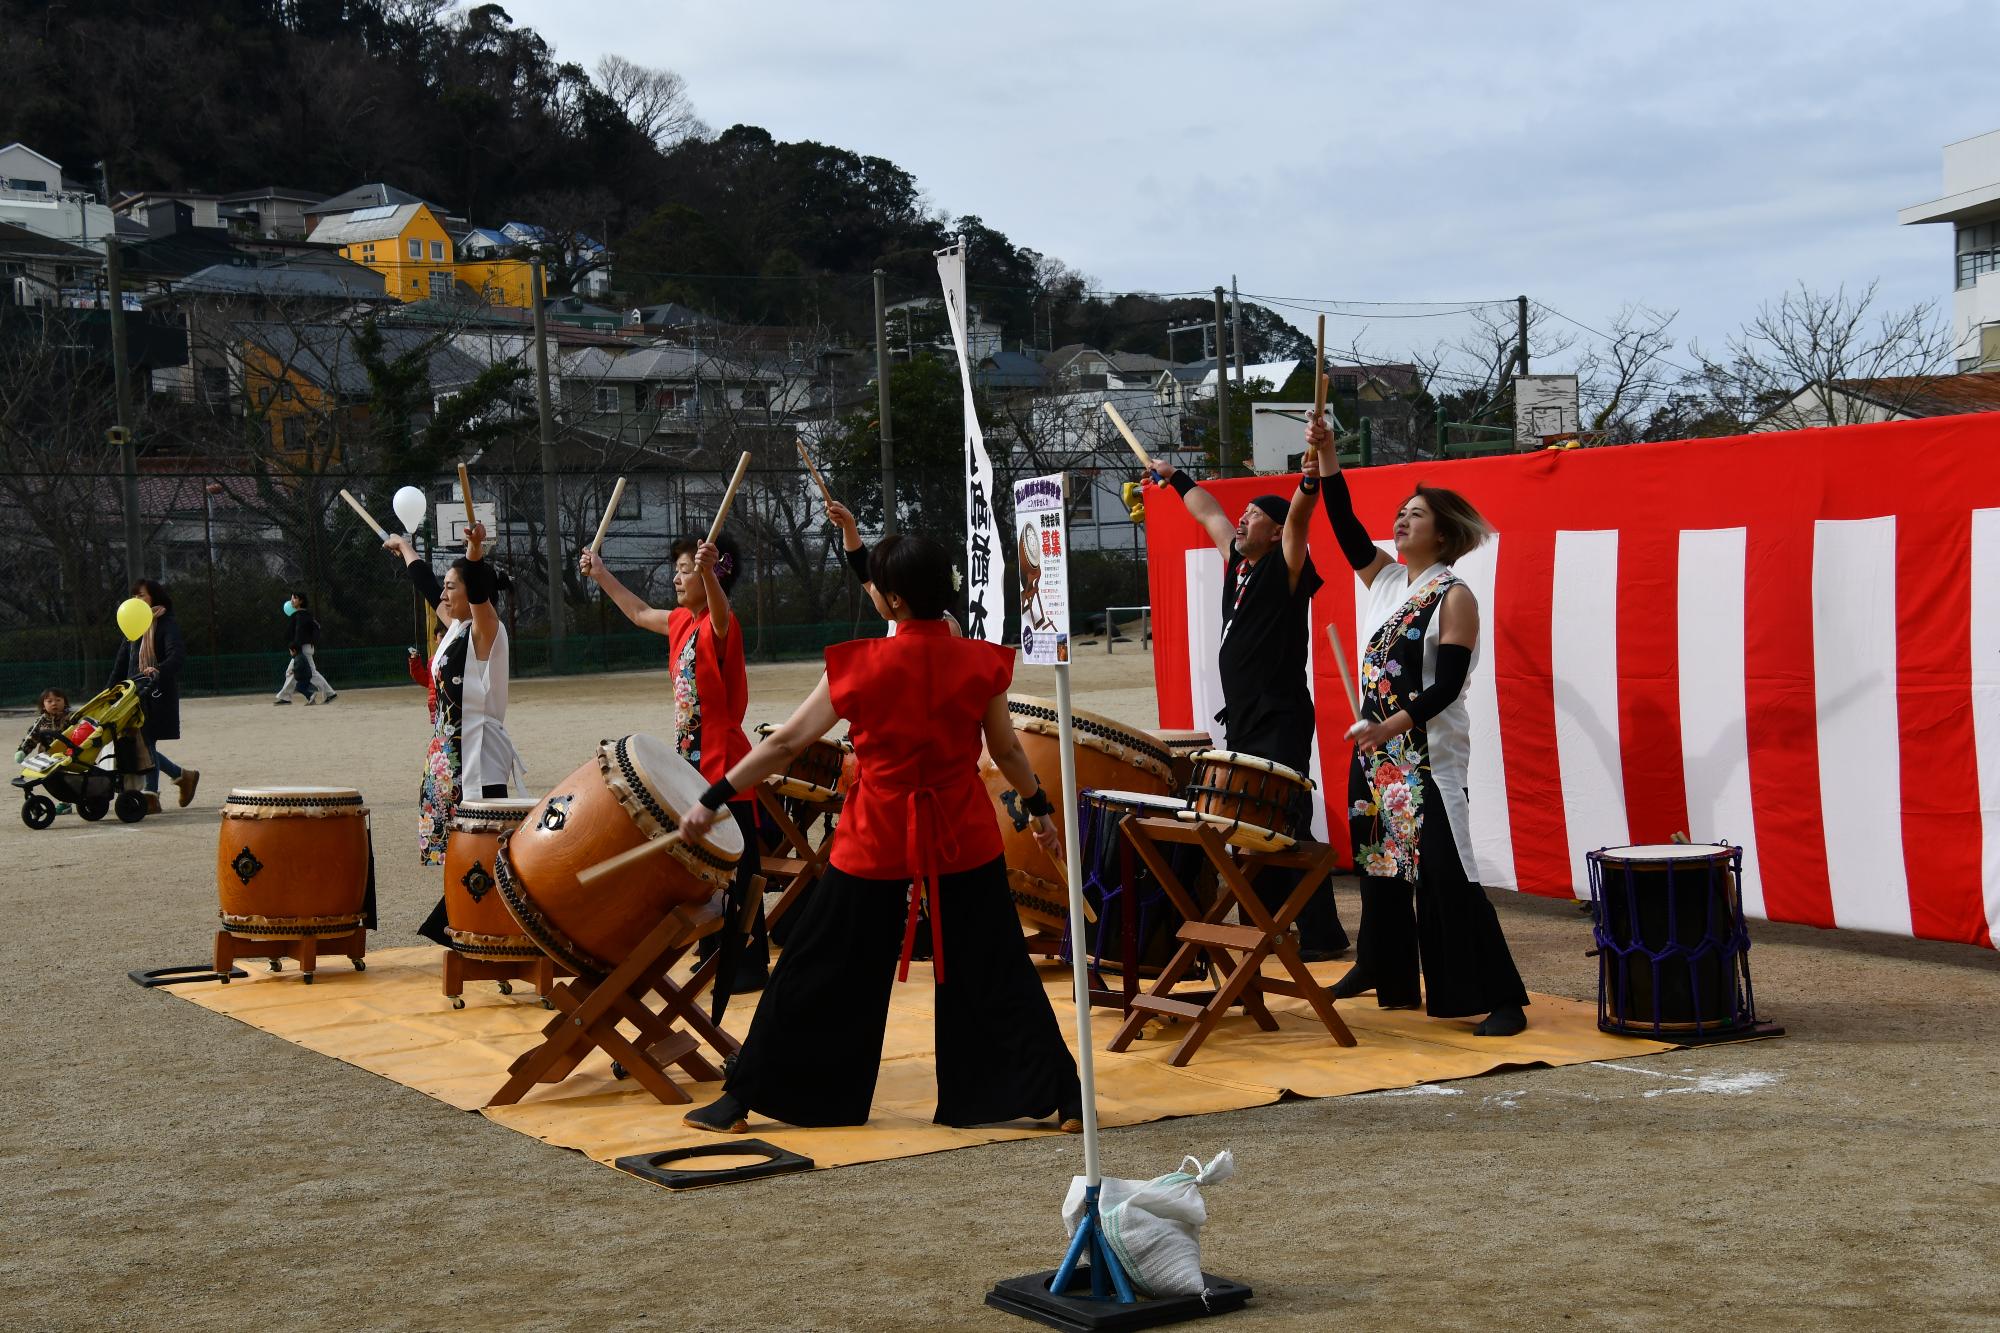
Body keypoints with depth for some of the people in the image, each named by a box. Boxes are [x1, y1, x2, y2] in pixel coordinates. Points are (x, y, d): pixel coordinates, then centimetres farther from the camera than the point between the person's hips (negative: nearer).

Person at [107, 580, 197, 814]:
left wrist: (159, 670, -37)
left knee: (146, 742, -10)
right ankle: (183, 775, 15)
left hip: (158, 694, -7)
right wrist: (109, 691, 15)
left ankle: (151, 797, -3)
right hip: (136, 691, 7)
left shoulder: (167, 624, -4)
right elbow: (121, 664, 21)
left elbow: (177, 654, -20)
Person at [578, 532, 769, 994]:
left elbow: (720, 613, -41)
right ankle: (714, 960, 27)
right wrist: (602, 575, 35)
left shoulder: (719, 627, -16)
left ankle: (750, 966, 2)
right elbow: (640, 613, 31)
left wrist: (708, 572, -60)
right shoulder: (681, 623, 11)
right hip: (694, 764, 10)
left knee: (736, 873, -4)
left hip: (724, 767, -10)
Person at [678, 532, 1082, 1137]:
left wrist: (713, 799, 2)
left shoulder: (859, 666, -11)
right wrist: (1040, 808, 24)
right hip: (964, 838, 2)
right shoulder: (980, 662, -6)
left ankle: (741, 1099, 17)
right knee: (995, 974, 11)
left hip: (877, 839, -2)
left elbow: (785, 742, -7)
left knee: (818, 973, 9)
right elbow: (1007, 750, 6)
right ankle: (1062, 1098, 8)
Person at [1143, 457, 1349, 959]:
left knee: (1289, 831, -10)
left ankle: (1323, 934, -5)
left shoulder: (1285, 569, -7)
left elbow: (1299, 514, -25)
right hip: (1242, 722, 9)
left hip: (1281, 724, -9)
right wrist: (1175, 477, 36)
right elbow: (1208, 512, 27)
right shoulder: (1238, 562, 14)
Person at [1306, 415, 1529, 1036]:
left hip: (1429, 757, -8)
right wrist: (1326, 459, -7)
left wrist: (1395, 724, -29)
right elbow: (1346, 525, 3)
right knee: (1378, 866, 18)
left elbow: (1448, 685, -17)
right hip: (1373, 751, 8)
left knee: (1446, 877, -12)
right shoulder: (1386, 577, 11)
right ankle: (1381, 970, 36)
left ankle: (1501, 998, -10)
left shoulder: (1455, 597, -10)